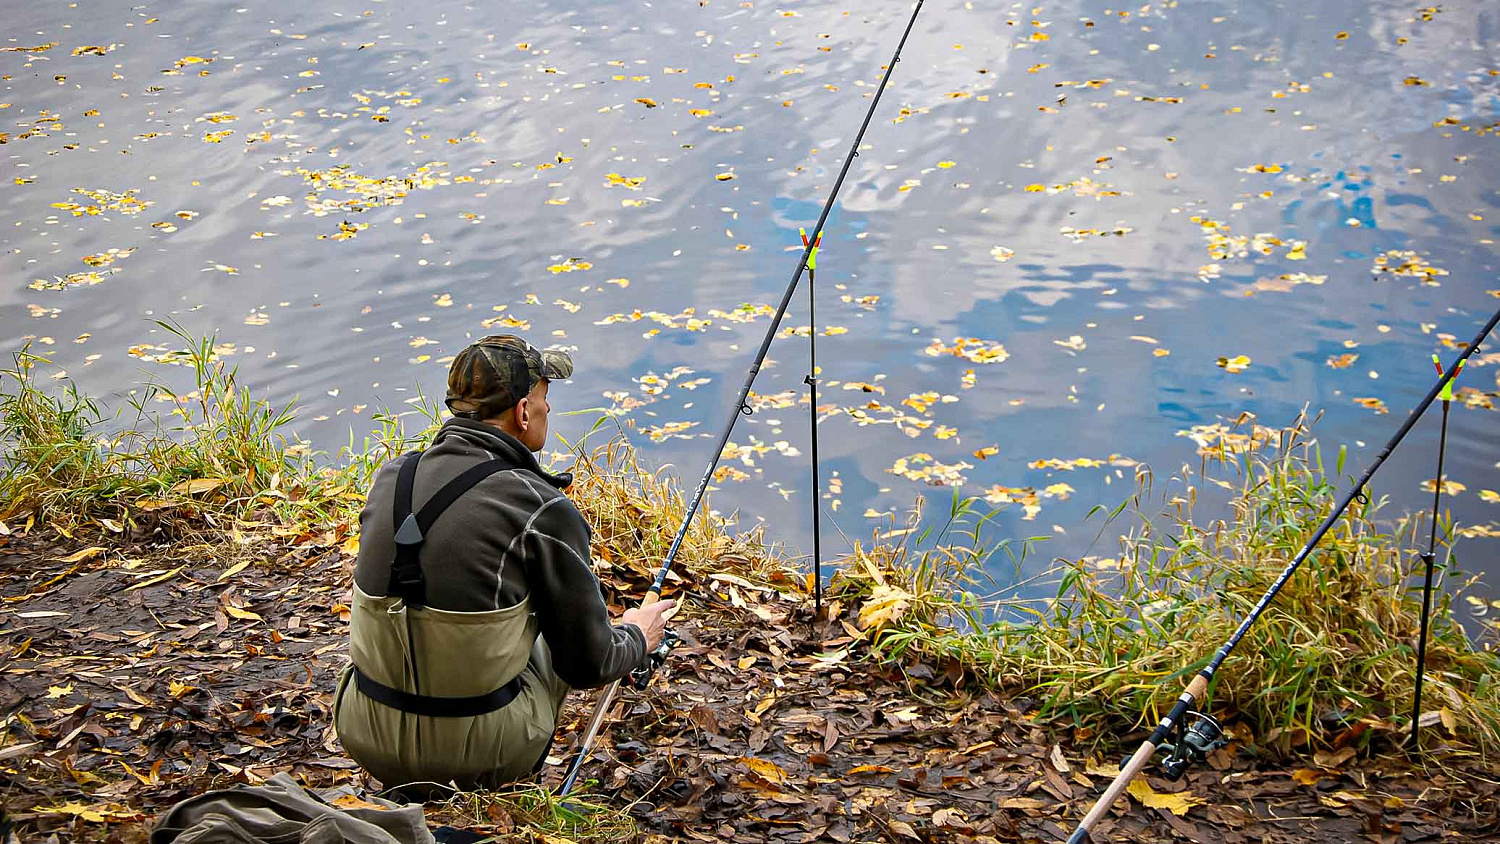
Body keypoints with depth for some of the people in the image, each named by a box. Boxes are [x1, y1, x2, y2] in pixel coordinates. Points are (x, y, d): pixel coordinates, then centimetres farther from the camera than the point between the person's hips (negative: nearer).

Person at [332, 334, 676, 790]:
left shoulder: (388, 479, 1)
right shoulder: (544, 511, -15)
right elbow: (588, 663, -7)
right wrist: (636, 637, 17)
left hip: (368, 739, 4)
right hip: (479, 748, -4)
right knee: (554, 637, 23)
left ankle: (408, 788, 24)